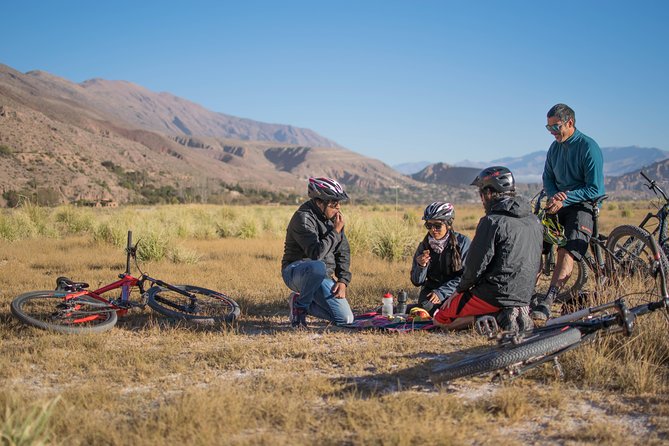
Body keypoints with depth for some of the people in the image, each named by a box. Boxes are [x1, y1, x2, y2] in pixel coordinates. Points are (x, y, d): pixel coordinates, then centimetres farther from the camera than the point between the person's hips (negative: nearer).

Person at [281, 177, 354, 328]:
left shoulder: (333, 217, 5)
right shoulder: (303, 218, -20)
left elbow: (344, 252, 11)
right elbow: (316, 253, -31)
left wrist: (343, 281, -1)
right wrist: (336, 231, -24)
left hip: (322, 278, 7)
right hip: (296, 271, -7)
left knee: (346, 319, -6)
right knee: (318, 267, -42)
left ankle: (299, 302, 14)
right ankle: (301, 305, -14)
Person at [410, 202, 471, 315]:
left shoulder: (463, 242, -6)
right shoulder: (424, 246, 4)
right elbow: (416, 282, 5)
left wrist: (441, 292, -19)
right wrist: (421, 266, -17)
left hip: (456, 292, -1)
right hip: (431, 289, 2)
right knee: (426, 306, -31)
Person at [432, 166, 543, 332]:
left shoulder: (492, 221, -15)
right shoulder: (535, 221, 8)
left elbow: (476, 264, -14)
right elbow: (533, 264, 14)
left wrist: (459, 290, 2)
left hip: (494, 294, -8)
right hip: (524, 296, 8)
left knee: (439, 318, 4)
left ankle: (495, 318, -11)